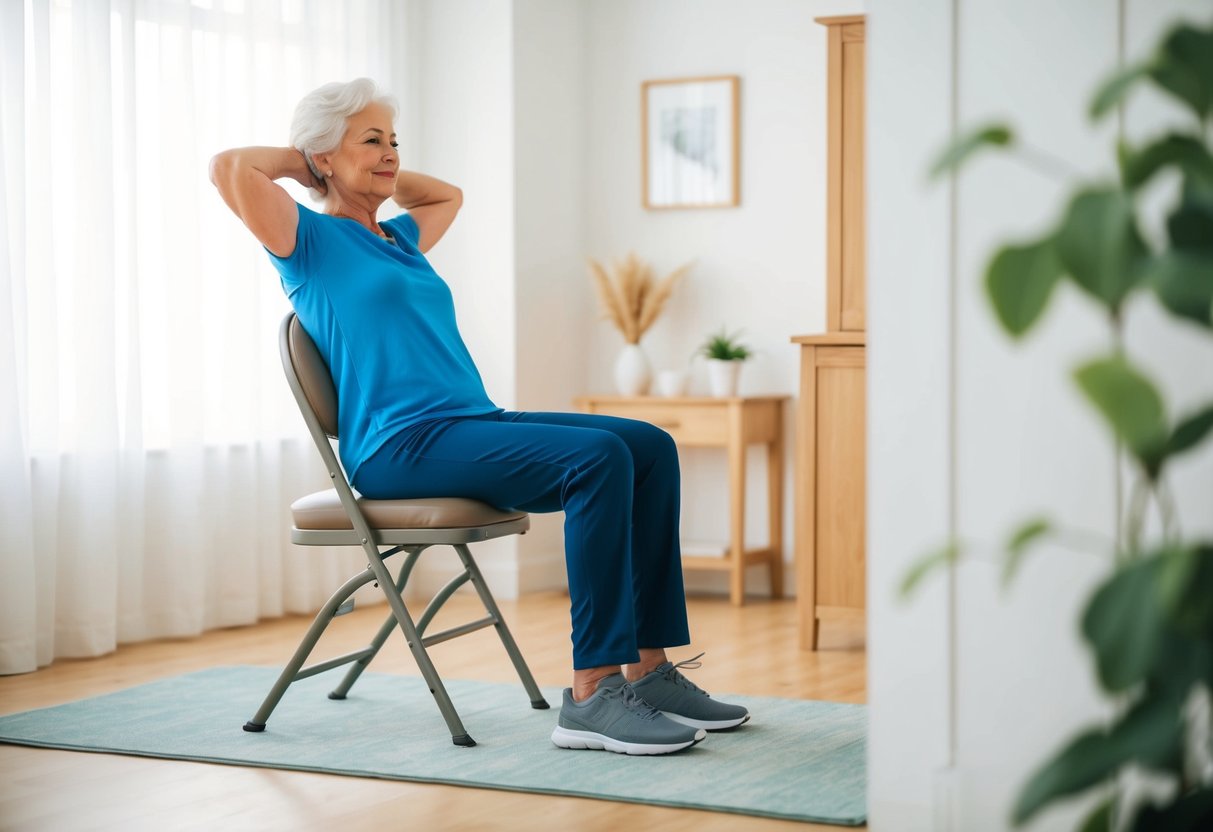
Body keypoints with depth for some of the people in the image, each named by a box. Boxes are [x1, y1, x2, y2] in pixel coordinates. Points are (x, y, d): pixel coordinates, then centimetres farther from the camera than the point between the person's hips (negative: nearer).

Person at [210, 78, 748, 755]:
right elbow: (229, 169, -13)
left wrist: (380, 173, 32)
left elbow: (449, 196, 46)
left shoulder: (400, 239, 25)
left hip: (473, 425, 9)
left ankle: (648, 669, -12)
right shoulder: (312, 241, 2)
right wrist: (298, 160, 6)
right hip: (401, 446, -9)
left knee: (649, 446, -9)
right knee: (598, 458, -29)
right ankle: (591, 696, -30)